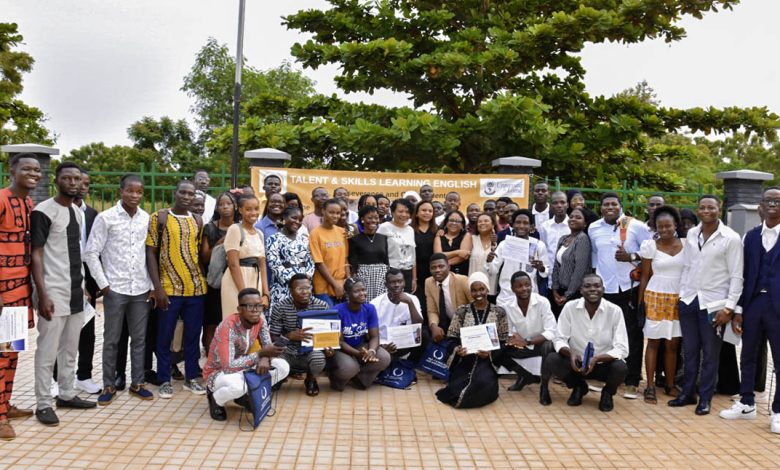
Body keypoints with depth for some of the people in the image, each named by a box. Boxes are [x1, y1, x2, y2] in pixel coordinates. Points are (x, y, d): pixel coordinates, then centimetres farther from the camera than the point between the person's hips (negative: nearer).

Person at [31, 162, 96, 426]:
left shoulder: (78, 212, 12)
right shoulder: (44, 211, -10)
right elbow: (36, 255, -13)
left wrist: (83, 285, 15)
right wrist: (42, 295, -19)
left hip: (76, 291, 7)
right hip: (54, 292, -7)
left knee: (70, 348, 13)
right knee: (48, 350, -2)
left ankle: (66, 394, 24)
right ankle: (43, 404, 7)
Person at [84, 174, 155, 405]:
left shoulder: (147, 219, 4)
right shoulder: (105, 218, -5)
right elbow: (90, 253, -4)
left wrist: (152, 284, 5)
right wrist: (103, 284, -7)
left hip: (141, 289, 3)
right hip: (115, 288, -3)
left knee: (139, 338, 10)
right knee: (112, 339, 7)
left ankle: (137, 383, 22)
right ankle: (109, 386, 18)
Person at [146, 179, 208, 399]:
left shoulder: (197, 221, 10)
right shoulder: (159, 217, -2)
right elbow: (150, 253, -5)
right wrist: (157, 287, -12)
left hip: (196, 287, 4)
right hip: (169, 287, -3)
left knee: (193, 335, 10)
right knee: (165, 337, 4)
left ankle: (191, 377, 22)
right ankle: (164, 380, 16)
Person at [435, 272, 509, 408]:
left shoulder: (499, 312, 4)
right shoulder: (462, 310, 5)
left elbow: (503, 342, 4)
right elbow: (451, 337, 4)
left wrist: (490, 353, -15)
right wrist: (457, 349, -18)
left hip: (487, 361, 0)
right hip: (464, 360, 0)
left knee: (483, 382, -32)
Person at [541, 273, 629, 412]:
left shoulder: (615, 311, -15)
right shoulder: (570, 307, -11)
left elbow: (622, 348, -17)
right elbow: (560, 339, -8)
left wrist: (596, 359, -33)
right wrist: (570, 353, -31)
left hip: (604, 364, -1)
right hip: (577, 363, 1)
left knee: (620, 368, -33)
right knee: (551, 360, -26)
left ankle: (608, 392, 6)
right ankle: (578, 387, 7)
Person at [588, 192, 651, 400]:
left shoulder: (636, 226, -3)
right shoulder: (593, 228, 8)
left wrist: (631, 257, -16)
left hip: (629, 288, -3)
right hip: (604, 289, 3)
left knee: (632, 334, -1)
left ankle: (631, 382, 5)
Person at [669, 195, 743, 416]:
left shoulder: (731, 238, -7)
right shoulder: (691, 234, 7)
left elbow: (736, 276, -7)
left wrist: (729, 307, -12)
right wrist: (681, 294, 7)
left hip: (713, 303, -4)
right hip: (689, 300, 4)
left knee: (710, 354, 6)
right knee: (689, 351, 12)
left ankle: (705, 398, 17)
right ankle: (687, 393, 23)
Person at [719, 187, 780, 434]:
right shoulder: (751, 236, 8)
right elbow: (744, 274, 7)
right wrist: (738, 309, 3)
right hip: (753, 303, 4)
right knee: (747, 357, 13)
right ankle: (746, 404, 27)